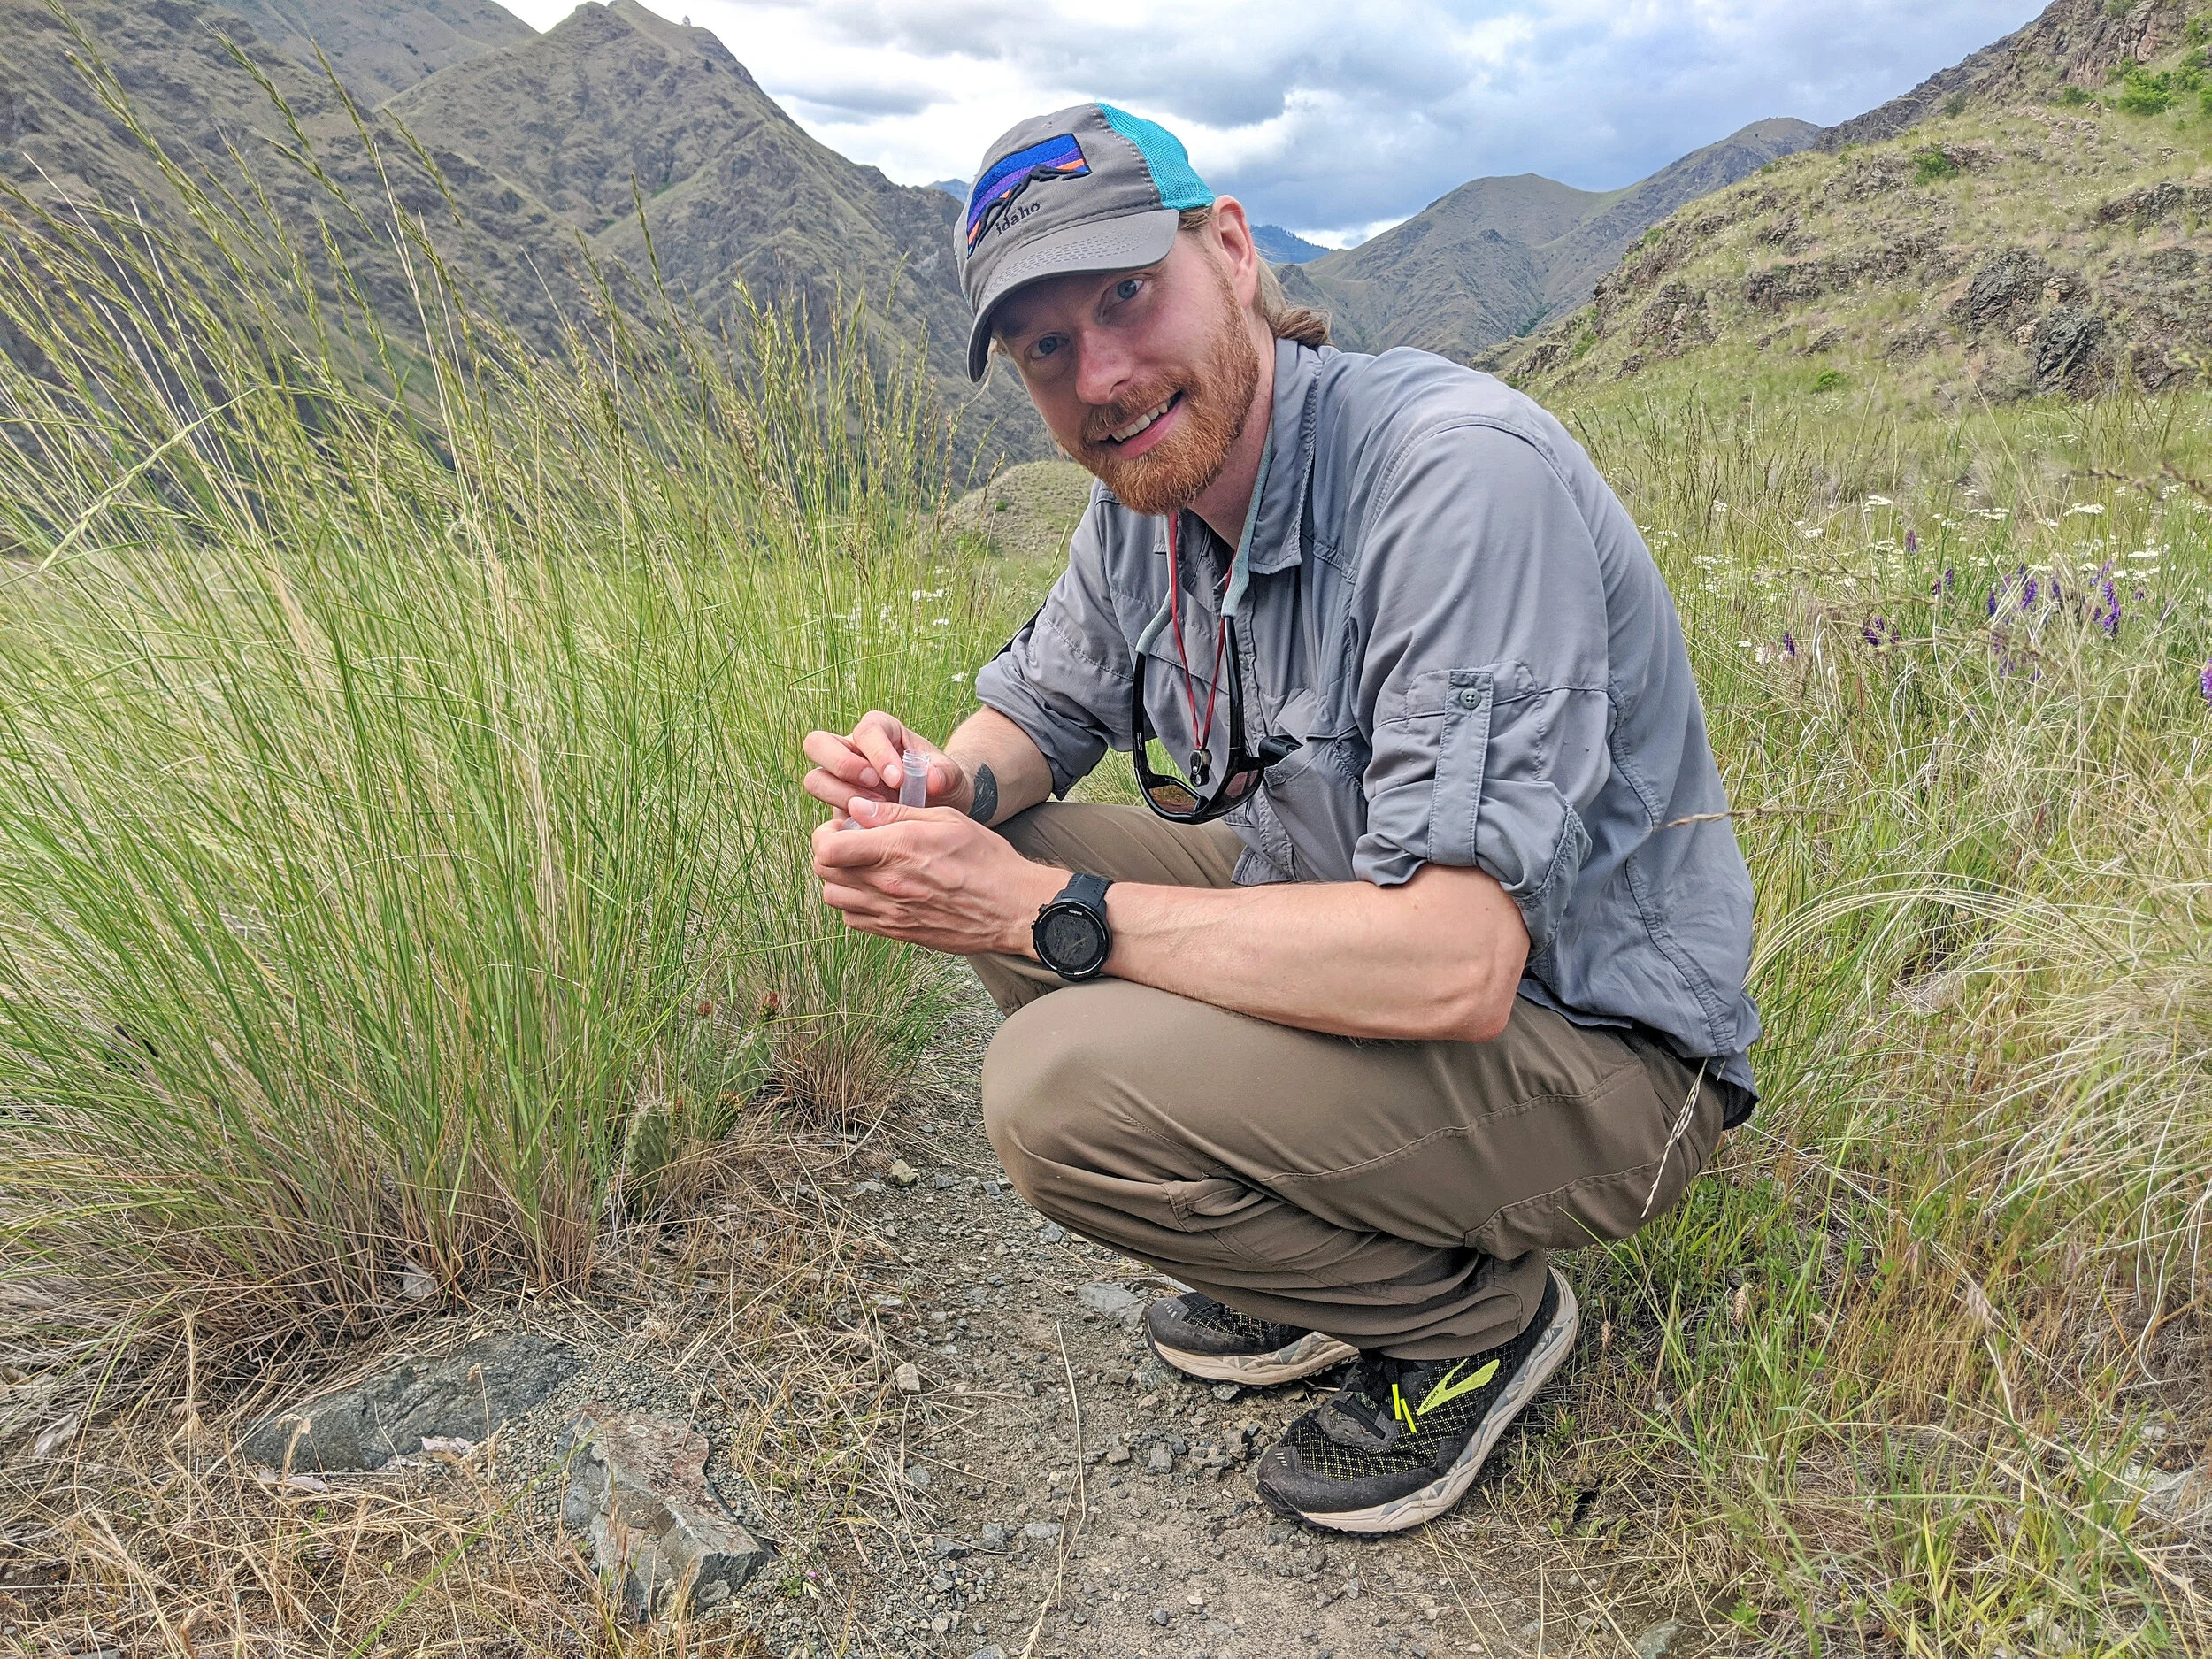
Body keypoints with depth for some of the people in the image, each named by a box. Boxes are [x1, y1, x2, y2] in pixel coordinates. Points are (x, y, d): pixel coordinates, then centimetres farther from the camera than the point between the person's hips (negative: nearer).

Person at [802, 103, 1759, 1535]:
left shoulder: (1460, 473, -27)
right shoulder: (1151, 495, 0)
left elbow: (1452, 965, -34)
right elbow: (1039, 710, 14)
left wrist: (1043, 911, -28)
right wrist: (950, 784, -12)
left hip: (1596, 1050, -8)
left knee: (1065, 1091, -26)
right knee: (985, 858, 1)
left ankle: (1479, 1314, 2)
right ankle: (1326, 1247, 12)